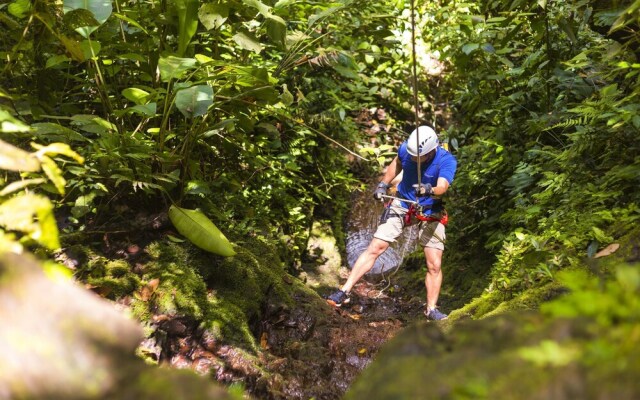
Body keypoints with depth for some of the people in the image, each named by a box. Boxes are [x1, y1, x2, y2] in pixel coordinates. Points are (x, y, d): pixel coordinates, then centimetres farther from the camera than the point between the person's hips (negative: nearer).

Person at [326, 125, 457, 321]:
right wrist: (383, 184, 2)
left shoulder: (447, 161, -23)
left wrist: (430, 190, -61)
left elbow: (442, 186, -40)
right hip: (402, 204, 2)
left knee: (434, 265, -6)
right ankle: (344, 292, -3)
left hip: (430, 214, -1)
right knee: (374, 248, -7)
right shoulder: (406, 148, -13)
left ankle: (431, 309, 11)